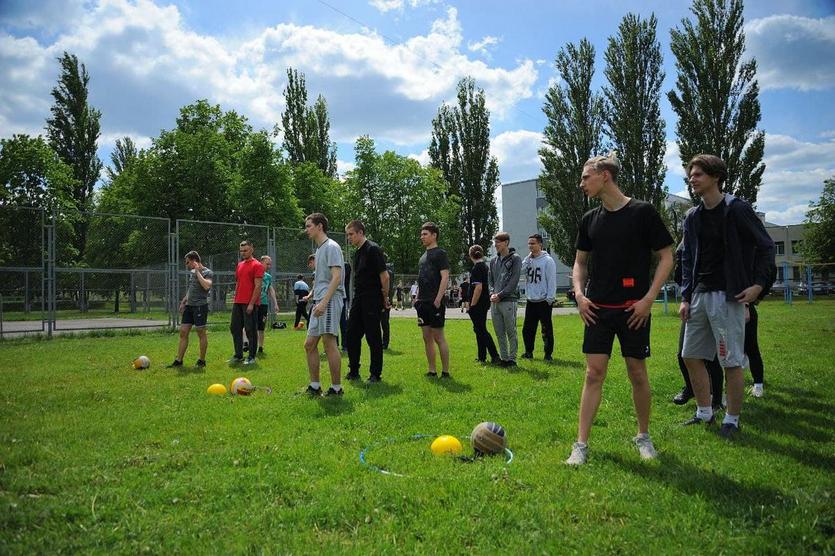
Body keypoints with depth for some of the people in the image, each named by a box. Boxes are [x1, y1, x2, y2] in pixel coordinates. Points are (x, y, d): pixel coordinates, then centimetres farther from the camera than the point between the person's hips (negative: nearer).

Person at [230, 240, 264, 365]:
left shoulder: (257, 265, -8)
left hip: (249, 303, -8)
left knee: (250, 330, -2)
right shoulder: (240, 265, 16)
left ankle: (252, 357, 7)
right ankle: (238, 355, 18)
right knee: (235, 328, 9)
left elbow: (258, 286, -13)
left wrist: (251, 304, -18)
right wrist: (235, 299, 14)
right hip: (238, 303, 8)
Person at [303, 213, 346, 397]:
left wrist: (324, 301, -23)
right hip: (320, 302, 10)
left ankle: (336, 388, -1)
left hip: (330, 301, -10)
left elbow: (336, 277, -16)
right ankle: (314, 386, 16)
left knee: (329, 343, -9)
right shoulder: (319, 249, 22)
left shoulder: (331, 247, -7)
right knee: (309, 344, 9)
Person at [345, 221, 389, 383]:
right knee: (352, 336, 10)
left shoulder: (373, 249, -13)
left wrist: (385, 298, -9)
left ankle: (375, 374, 9)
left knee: (373, 338, -2)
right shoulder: (357, 252, 15)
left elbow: (384, 276, -16)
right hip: (358, 300, 9)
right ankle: (353, 371, 20)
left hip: (372, 301, -9)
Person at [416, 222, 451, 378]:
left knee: (438, 337, -5)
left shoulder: (440, 253, -5)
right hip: (423, 303, 8)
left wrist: (438, 299, -20)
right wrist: (418, 298, 15)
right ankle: (432, 370, 16)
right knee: (427, 338, 9)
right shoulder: (423, 256, 18)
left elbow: (445, 278, -14)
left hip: (435, 303, -8)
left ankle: (445, 372, 3)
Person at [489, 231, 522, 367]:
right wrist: (492, 293, 0)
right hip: (494, 302, 6)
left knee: (511, 332, 0)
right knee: (499, 333, 9)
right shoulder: (494, 261, 16)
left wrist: (500, 295, -14)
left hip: (508, 301, -6)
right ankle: (504, 358, 18)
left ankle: (512, 359, 7)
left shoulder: (515, 259, -2)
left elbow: (514, 281, -10)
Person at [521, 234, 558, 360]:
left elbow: (552, 281, -10)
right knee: (527, 329, 10)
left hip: (543, 301, -6)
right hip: (531, 300, 6)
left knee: (546, 329, 2)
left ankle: (548, 353, 10)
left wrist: (550, 298, -15)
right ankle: (528, 352, 22)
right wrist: (528, 258, -6)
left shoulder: (548, 260, -7)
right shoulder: (528, 260, 11)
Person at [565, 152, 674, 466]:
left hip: (633, 309, -3)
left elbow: (666, 257, -3)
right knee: (594, 373, 0)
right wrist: (579, 293, 1)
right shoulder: (590, 219, 8)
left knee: (637, 373, 7)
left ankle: (643, 436, 27)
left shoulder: (642, 212, -5)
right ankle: (581, 444, 4)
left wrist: (648, 298, -11)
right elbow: (580, 261, 18)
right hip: (597, 309, 3)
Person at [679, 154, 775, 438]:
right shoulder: (692, 217, 12)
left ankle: (732, 420, 12)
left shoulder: (737, 209, -6)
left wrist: (760, 283, -13)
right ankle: (704, 413, 22)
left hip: (728, 296, -7)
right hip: (700, 295, 7)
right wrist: (685, 297, 8)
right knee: (691, 356, 8)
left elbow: (766, 247, -3)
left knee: (732, 362, -2)